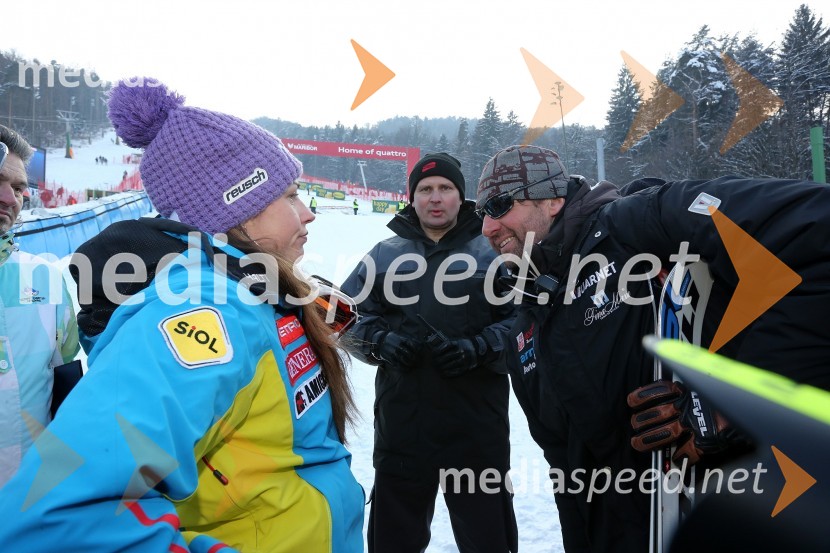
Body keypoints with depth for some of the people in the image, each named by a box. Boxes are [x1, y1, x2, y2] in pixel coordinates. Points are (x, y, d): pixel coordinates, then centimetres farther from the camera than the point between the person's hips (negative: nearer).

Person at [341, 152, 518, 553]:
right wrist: (382, 342, -9)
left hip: (477, 426, -2)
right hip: (400, 424, 2)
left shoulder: (492, 253, 2)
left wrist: (478, 349, -16)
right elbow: (350, 316, 10)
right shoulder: (384, 255, 9)